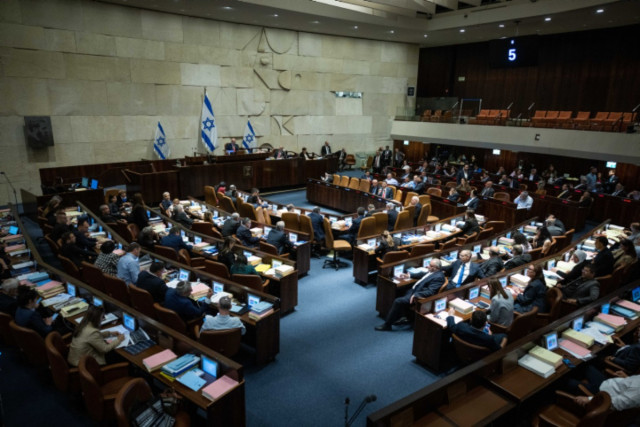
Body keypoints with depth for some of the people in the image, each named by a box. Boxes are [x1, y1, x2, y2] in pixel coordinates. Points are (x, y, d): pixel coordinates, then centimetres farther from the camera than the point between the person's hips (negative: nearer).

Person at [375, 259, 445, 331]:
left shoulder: (438, 277, -24)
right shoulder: (432, 271, 4)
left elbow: (430, 292, -29)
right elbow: (423, 275, 24)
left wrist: (415, 295, -35)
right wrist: (410, 275, 20)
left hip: (418, 295, -10)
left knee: (398, 301, -14)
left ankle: (387, 325, -2)